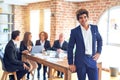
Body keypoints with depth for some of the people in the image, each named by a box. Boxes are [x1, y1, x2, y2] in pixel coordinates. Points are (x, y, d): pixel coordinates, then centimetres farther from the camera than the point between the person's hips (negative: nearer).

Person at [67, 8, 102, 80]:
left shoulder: (94, 28, 5)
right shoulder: (74, 31, -5)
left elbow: (99, 40, 21)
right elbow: (70, 48, -2)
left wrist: (99, 52, 8)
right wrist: (71, 63, -4)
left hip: (92, 60, 3)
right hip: (80, 61, -2)